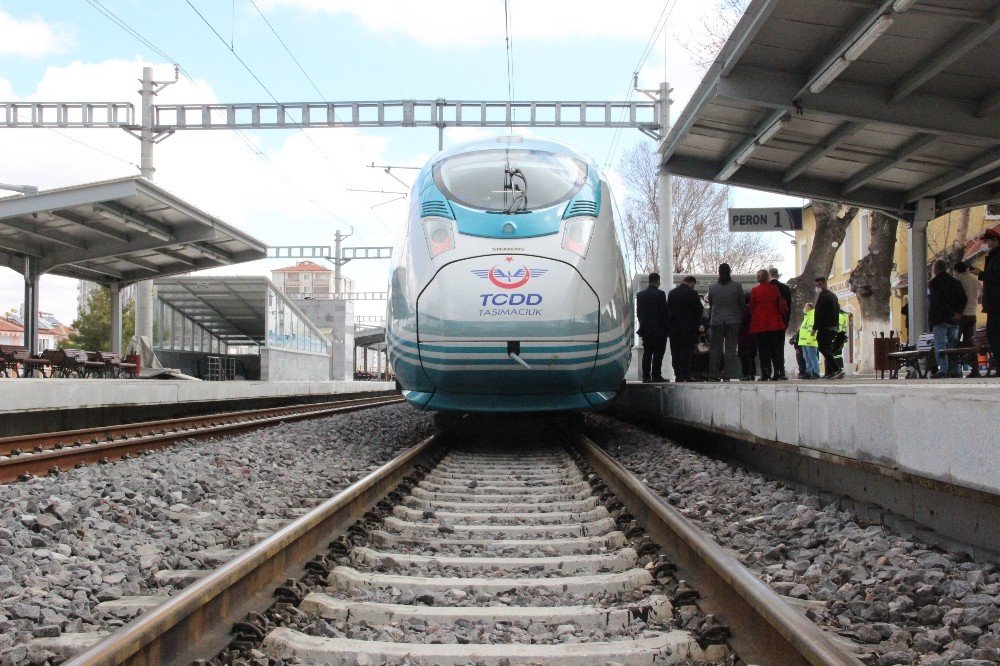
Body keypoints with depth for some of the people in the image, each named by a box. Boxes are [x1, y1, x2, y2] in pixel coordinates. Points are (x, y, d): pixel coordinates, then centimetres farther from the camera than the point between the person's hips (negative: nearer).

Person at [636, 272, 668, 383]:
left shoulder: (640, 294, 7)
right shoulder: (660, 294, -10)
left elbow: (638, 312, 10)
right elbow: (664, 311, -10)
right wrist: (665, 327, -1)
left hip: (645, 329, 5)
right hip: (658, 328, -5)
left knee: (647, 353, 7)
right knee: (658, 353, -1)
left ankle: (646, 376, 6)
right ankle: (656, 375, -4)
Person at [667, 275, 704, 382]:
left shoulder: (671, 293, 6)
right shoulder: (692, 293, -9)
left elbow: (668, 309, 9)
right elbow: (699, 310, -7)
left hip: (673, 327, 4)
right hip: (688, 327, -4)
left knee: (675, 352, 8)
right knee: (686, 352, 0)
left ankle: (678, 375, 8)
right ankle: (685, 376, -3)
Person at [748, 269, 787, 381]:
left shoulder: (754, 291, -4)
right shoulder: (774, 289, 0)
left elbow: (751, 308, 1)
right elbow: (781, 305, 3)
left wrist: (752, 320, 15)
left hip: (759, 324, -2)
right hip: (774, 323, 2)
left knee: (763, 349, -1)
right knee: (775, 348, 8)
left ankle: (765, 373, -8)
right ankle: (777, 372, 4)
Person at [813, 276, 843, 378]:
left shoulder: (823, 296, -10)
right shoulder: (834, 296, 20)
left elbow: (818, 313, -15)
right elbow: (837, 311, 22)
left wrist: (815, 328, -13)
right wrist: (837, 326, 21)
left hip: (825, 328, -10)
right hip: (834, 327, 10)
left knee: (823, 348, -12)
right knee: (828, 350, 11)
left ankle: (837, 370, -22)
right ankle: (829, 372, 7)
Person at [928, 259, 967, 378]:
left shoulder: (934, 282, -6)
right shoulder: (956, 282, 14)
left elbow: (939, 301, -15)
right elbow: (963, 300, 8)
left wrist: (952, 314, -11)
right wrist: (957, 313, 0)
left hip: (939, 319, -6)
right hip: (954, 320, 6)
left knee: (940, 346, -7)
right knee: (953, 345, 9)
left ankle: (943, 370, -15)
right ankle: (956, 371, 6)